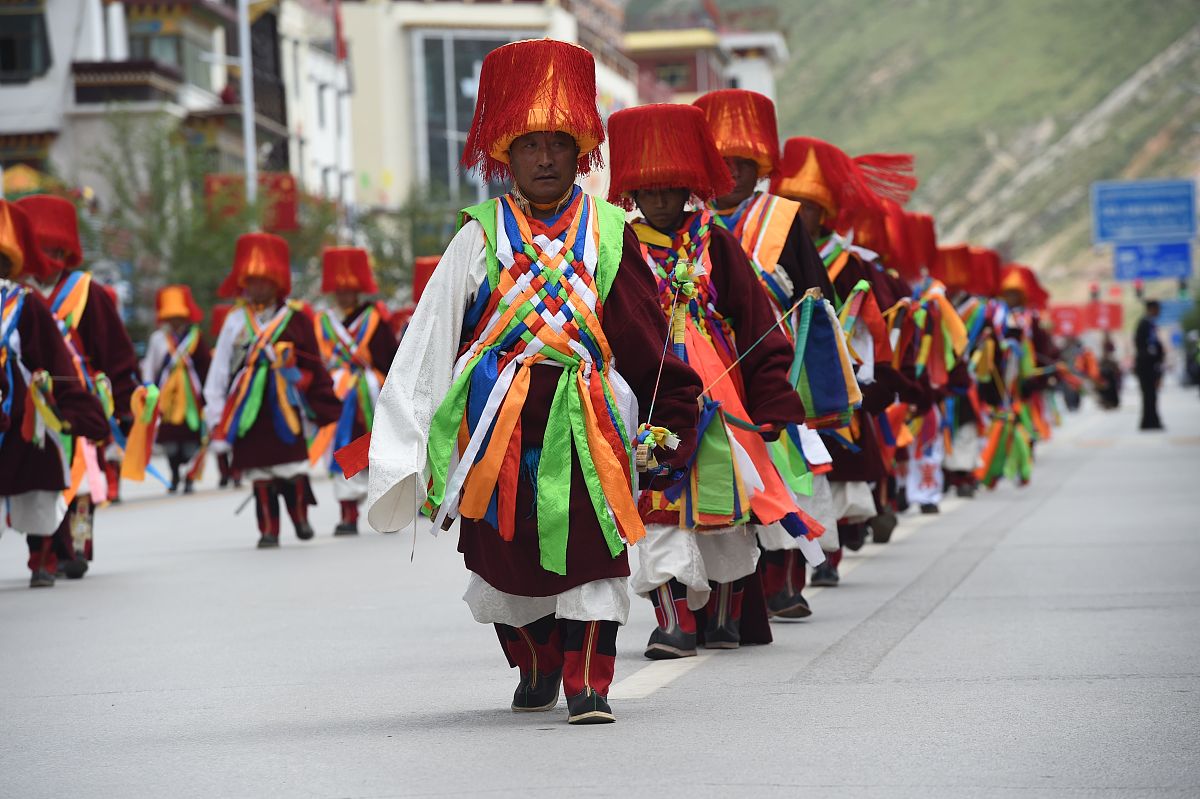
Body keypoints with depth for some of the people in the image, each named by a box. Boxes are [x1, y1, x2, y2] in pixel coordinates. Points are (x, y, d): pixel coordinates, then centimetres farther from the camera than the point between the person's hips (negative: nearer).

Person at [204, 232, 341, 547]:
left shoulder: (295, 318, 1)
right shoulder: (236, 320, 4)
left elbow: (314, 368, 6)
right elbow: (219, 370, 5)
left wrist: (328, 408, 7)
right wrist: (216, 414, 1)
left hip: (285, 404, -1)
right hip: (248, 408, 1)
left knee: (294, 468, -1)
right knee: (259, 471, 1)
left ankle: (300, 516, 21)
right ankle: (268, 529, 8)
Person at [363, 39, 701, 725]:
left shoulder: (610, 233, 8)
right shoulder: (481, 238, 6)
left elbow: (648, 336, 10)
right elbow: (433, 343, 4)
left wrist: (667, 420, 5)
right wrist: (430, 446, -1)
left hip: (587, 419, 0)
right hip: (500, 420, 0)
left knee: (587, 552, -6)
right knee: (507, 558, 8)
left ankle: (586, 684, 1)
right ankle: (537, 669, 32)